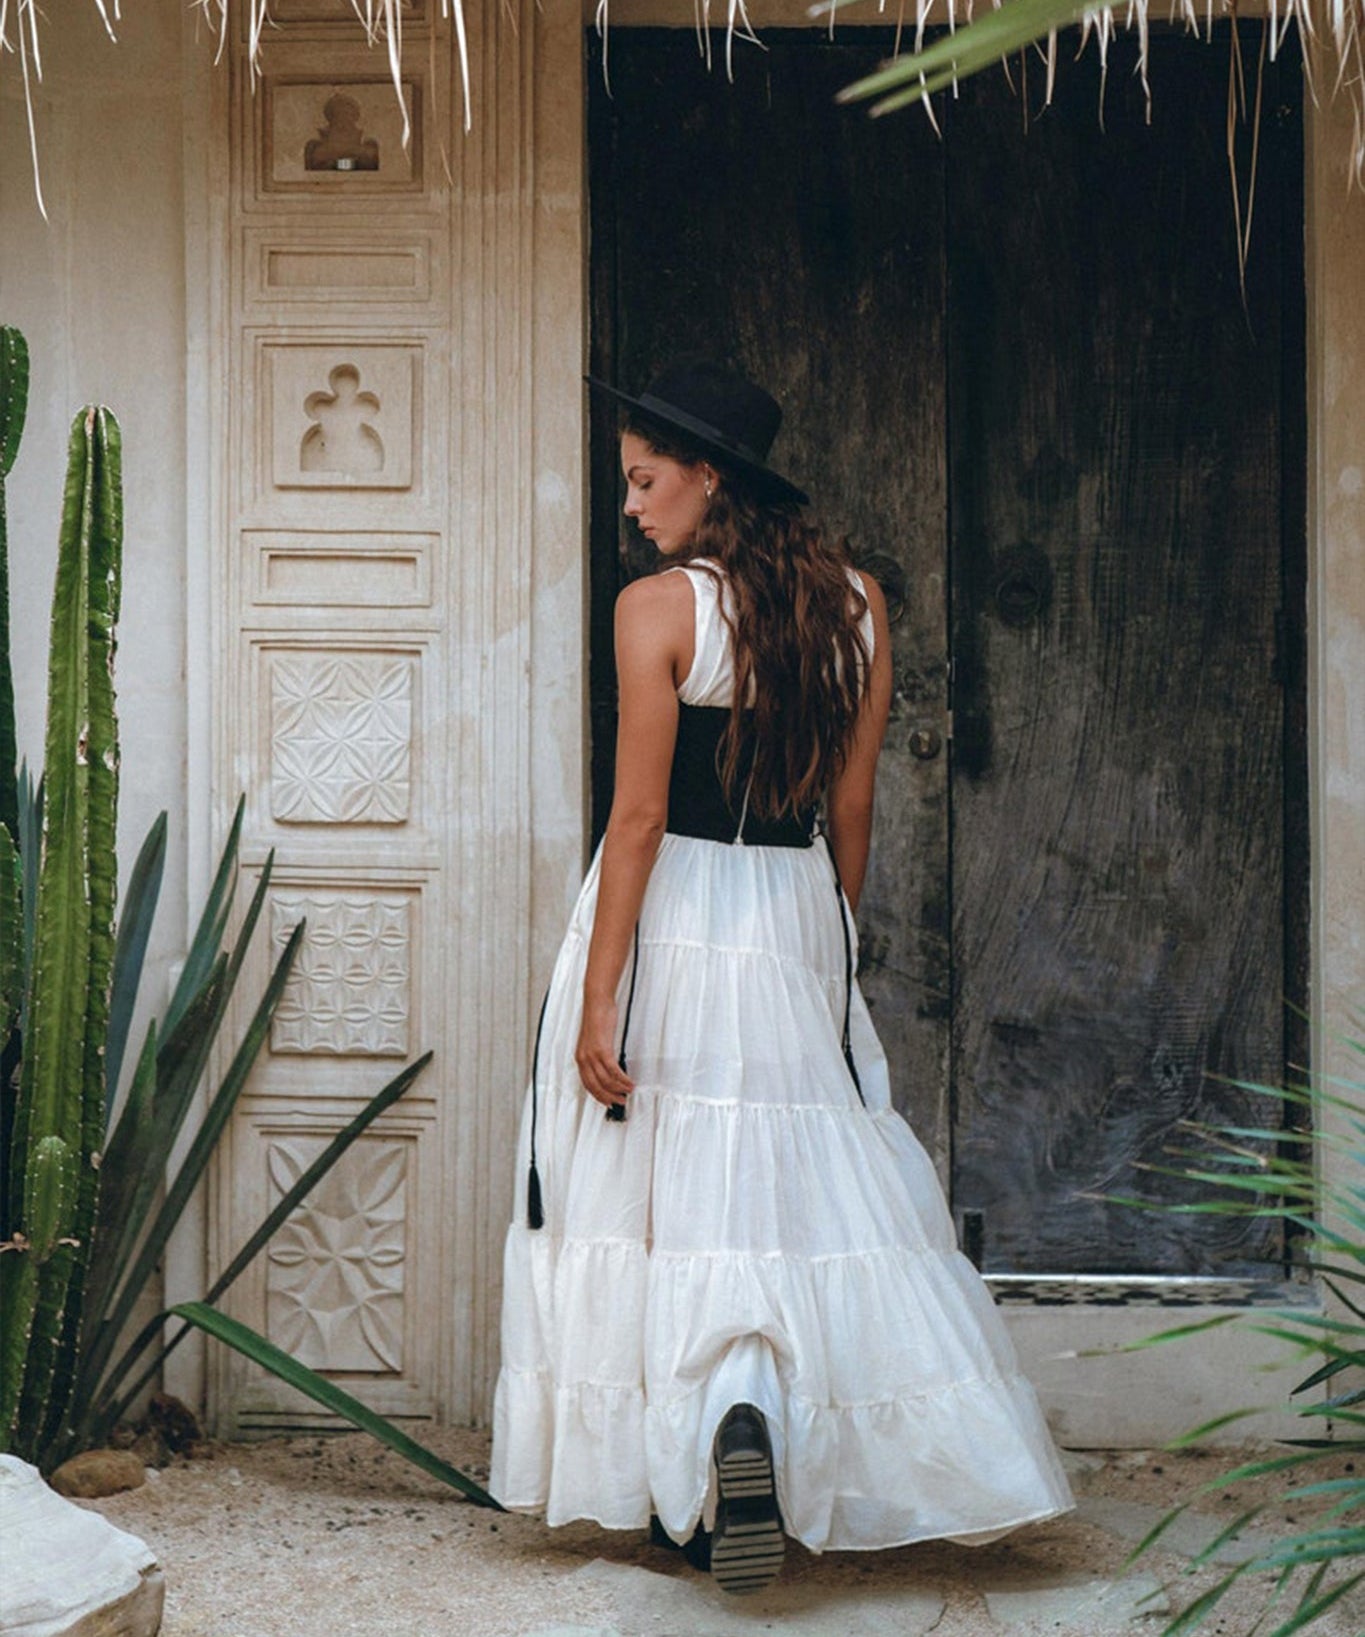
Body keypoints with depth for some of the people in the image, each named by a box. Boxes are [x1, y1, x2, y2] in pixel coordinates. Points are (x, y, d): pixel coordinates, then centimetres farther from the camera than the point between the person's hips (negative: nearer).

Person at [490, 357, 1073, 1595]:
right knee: (807, 1181, 11)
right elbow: (852, 810, 8)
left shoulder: (659, 608, -10)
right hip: (797, 919, 4)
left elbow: (638, 816, -13)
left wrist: (597, 1000, -10)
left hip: (675, 917, -4)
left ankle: (697, 1475, -6)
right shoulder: (856, 604, 4)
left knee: (671, 1184, 3)